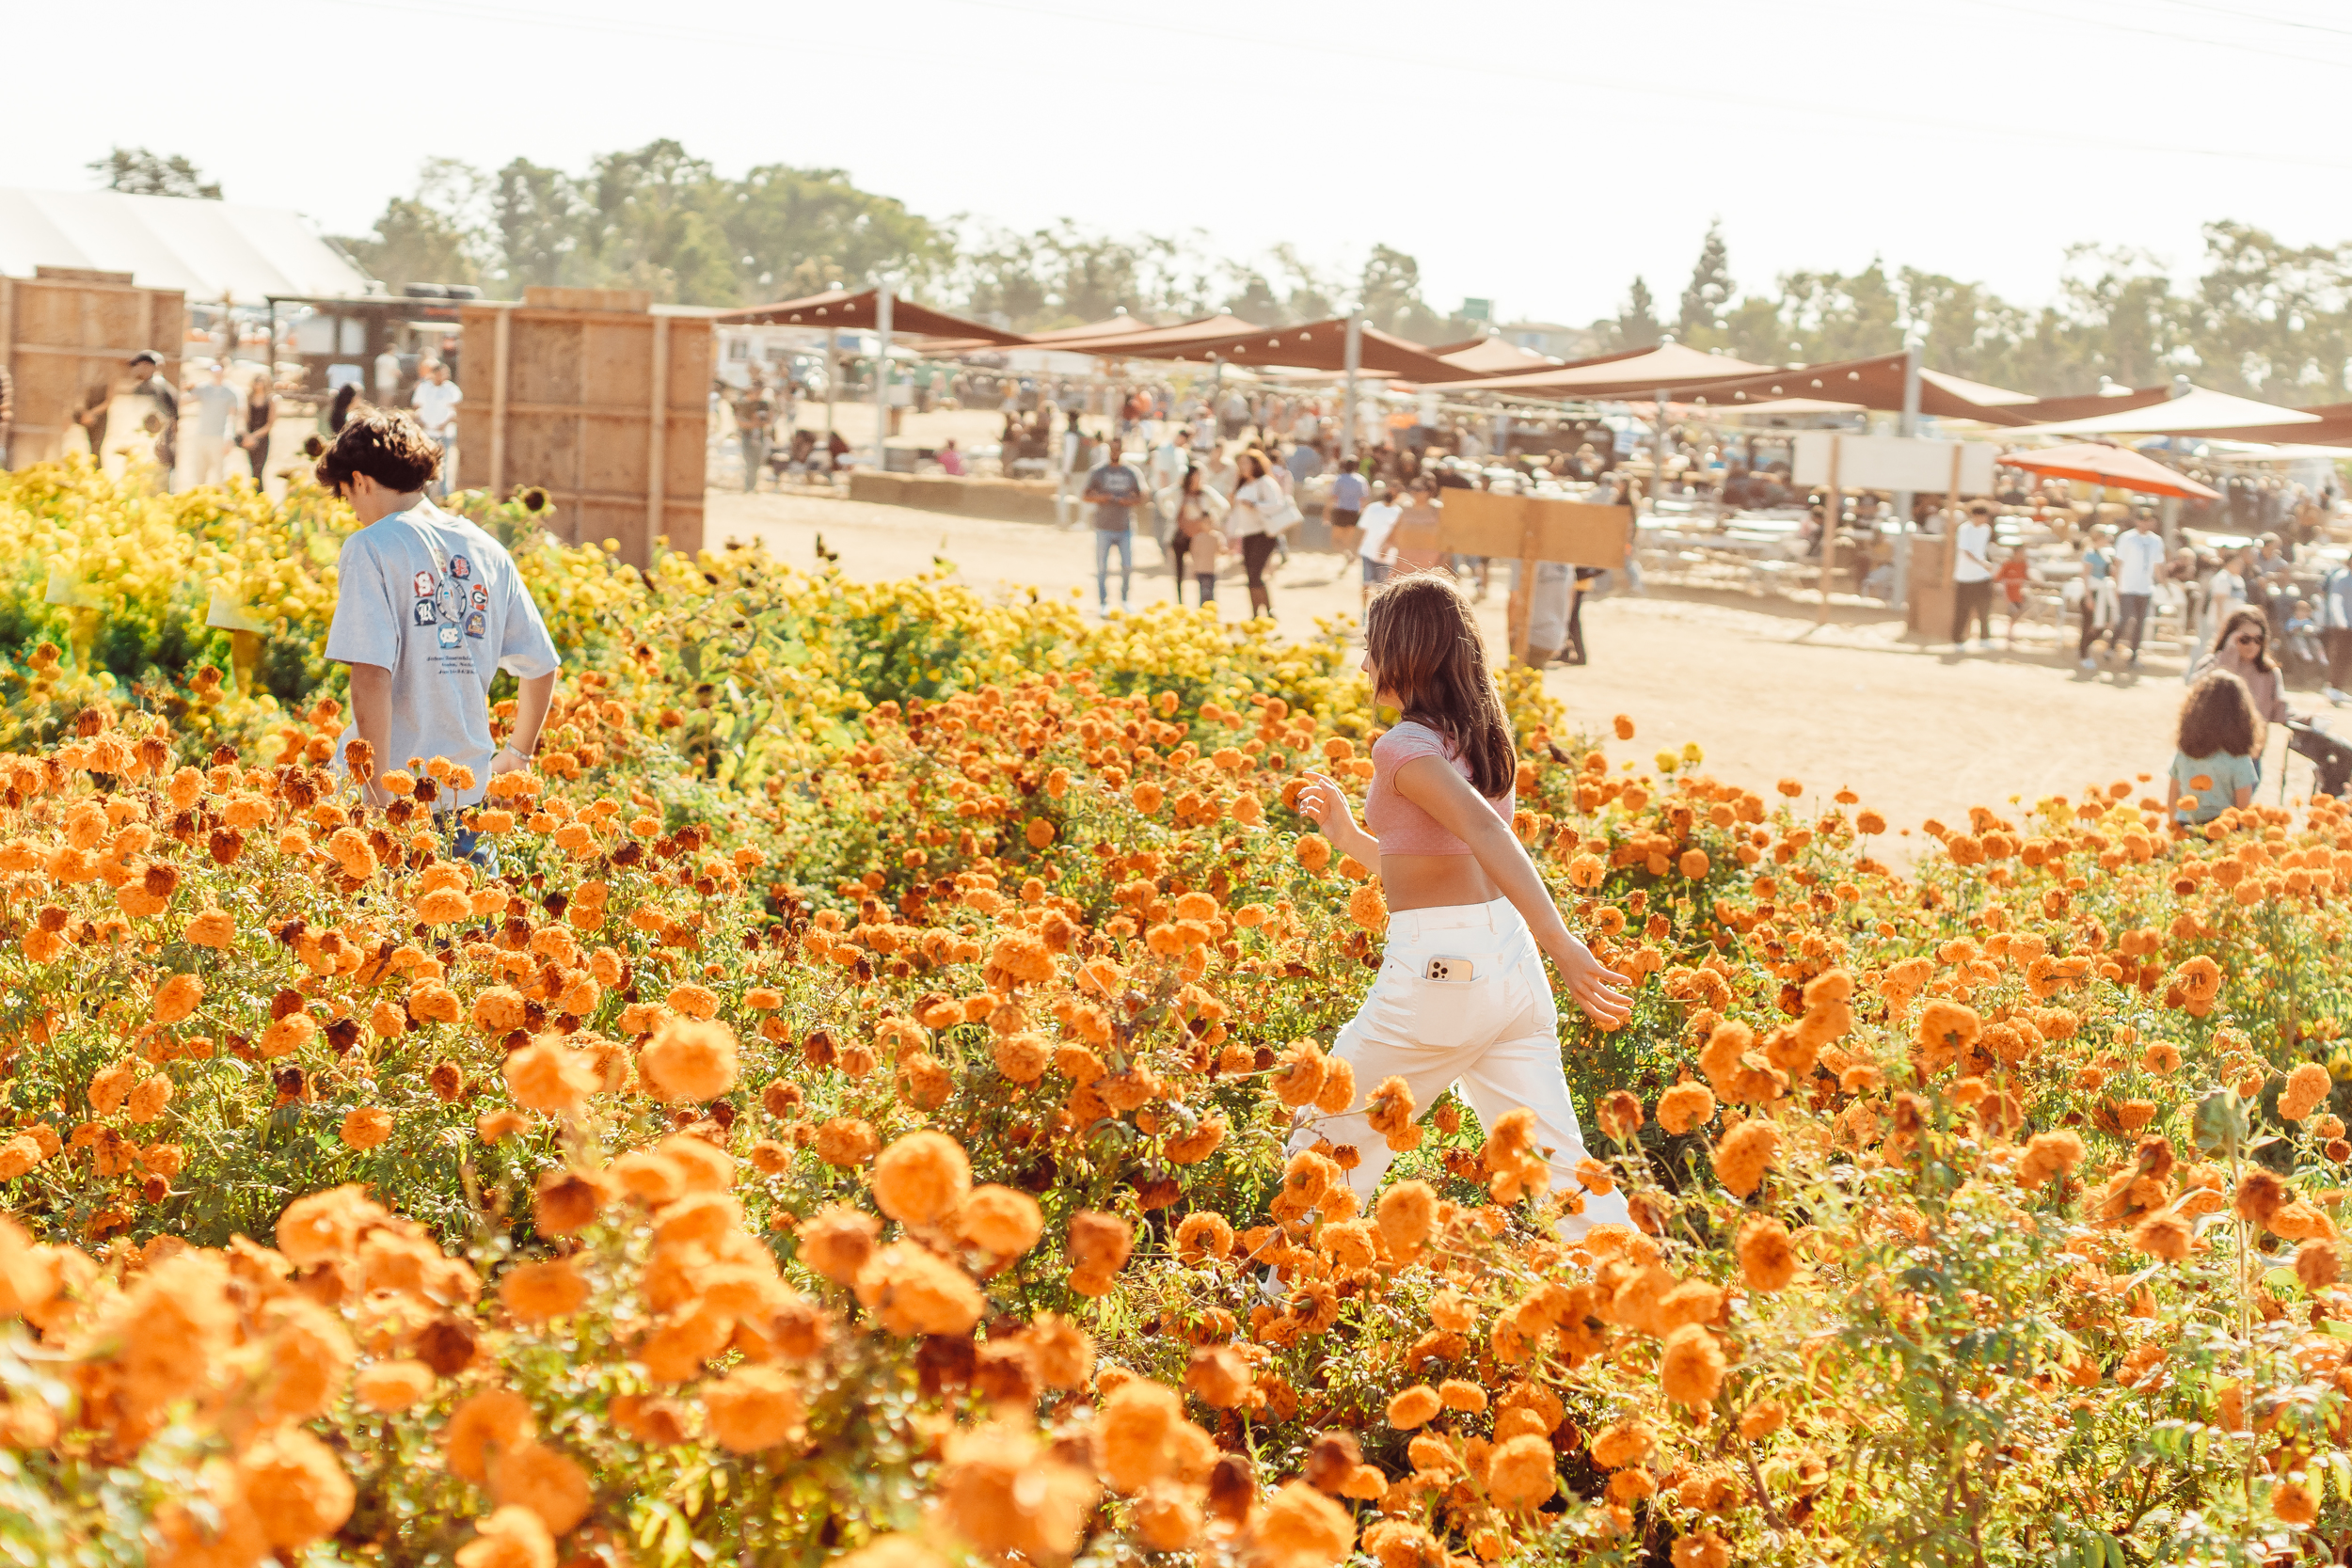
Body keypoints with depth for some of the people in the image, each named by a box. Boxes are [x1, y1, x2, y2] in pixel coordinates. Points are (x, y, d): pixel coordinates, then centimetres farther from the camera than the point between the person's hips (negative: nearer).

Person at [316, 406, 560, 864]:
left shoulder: (372, 547, -7)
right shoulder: (488, 551, 10)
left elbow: (371, 674, -17)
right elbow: (542, 668, 16)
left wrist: (378, 793, -17)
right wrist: (517, 753, 32)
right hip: (466, 788, 5)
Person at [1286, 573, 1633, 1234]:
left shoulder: (1406, 746, -12)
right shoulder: (1485, 740, 14)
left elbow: (1486, 834, -28)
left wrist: (1562, 944, -36)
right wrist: (1349, 837, 25)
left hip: (1436, 972, -8)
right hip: (1508, 957, 8)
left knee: (1326, 1138, 11)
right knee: (1556, 1161, 6)